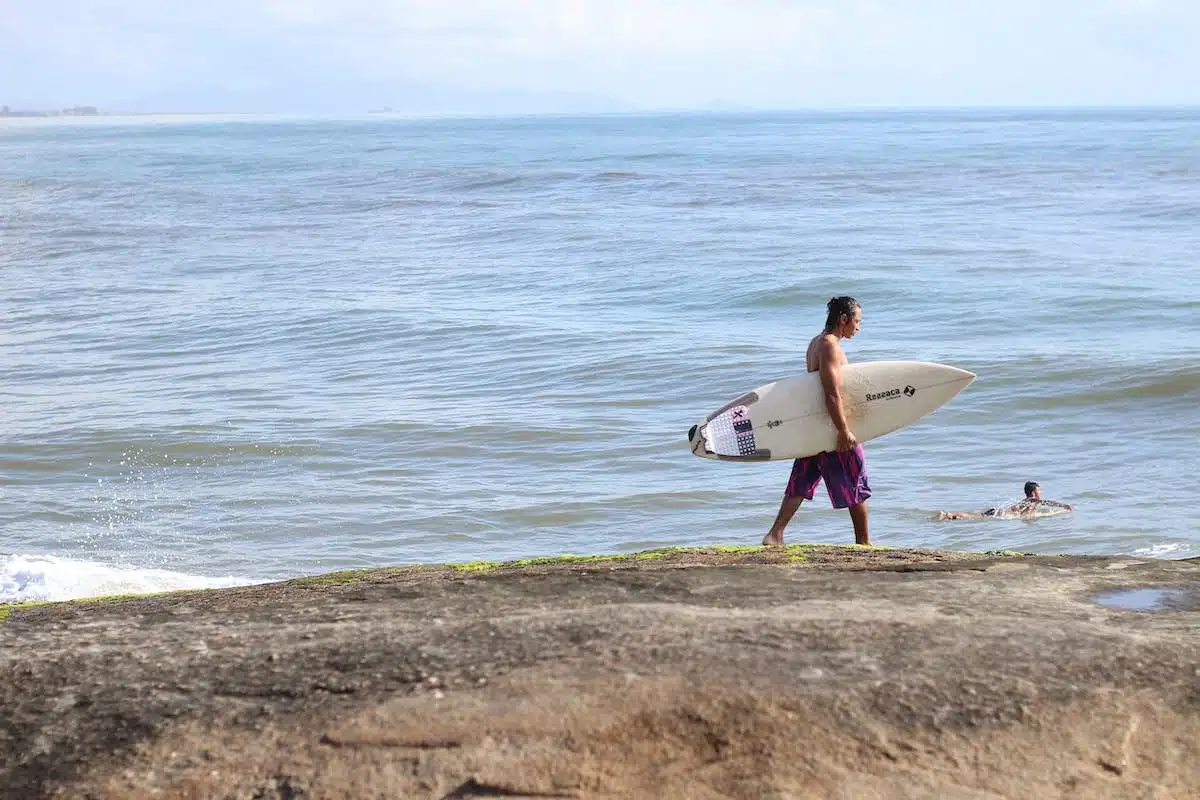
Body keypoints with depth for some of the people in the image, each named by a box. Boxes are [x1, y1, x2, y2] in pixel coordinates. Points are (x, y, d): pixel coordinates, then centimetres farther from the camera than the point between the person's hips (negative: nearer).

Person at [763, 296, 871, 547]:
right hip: (833, 427, -9)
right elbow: (832, 395, -24)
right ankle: (863, 542, 14)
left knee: (801, 484, 8)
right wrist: (844, 432, -24)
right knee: (857, 487, 5)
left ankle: (775, 535, 0)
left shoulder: (815, 343, 14)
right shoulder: (830, 347, -17)